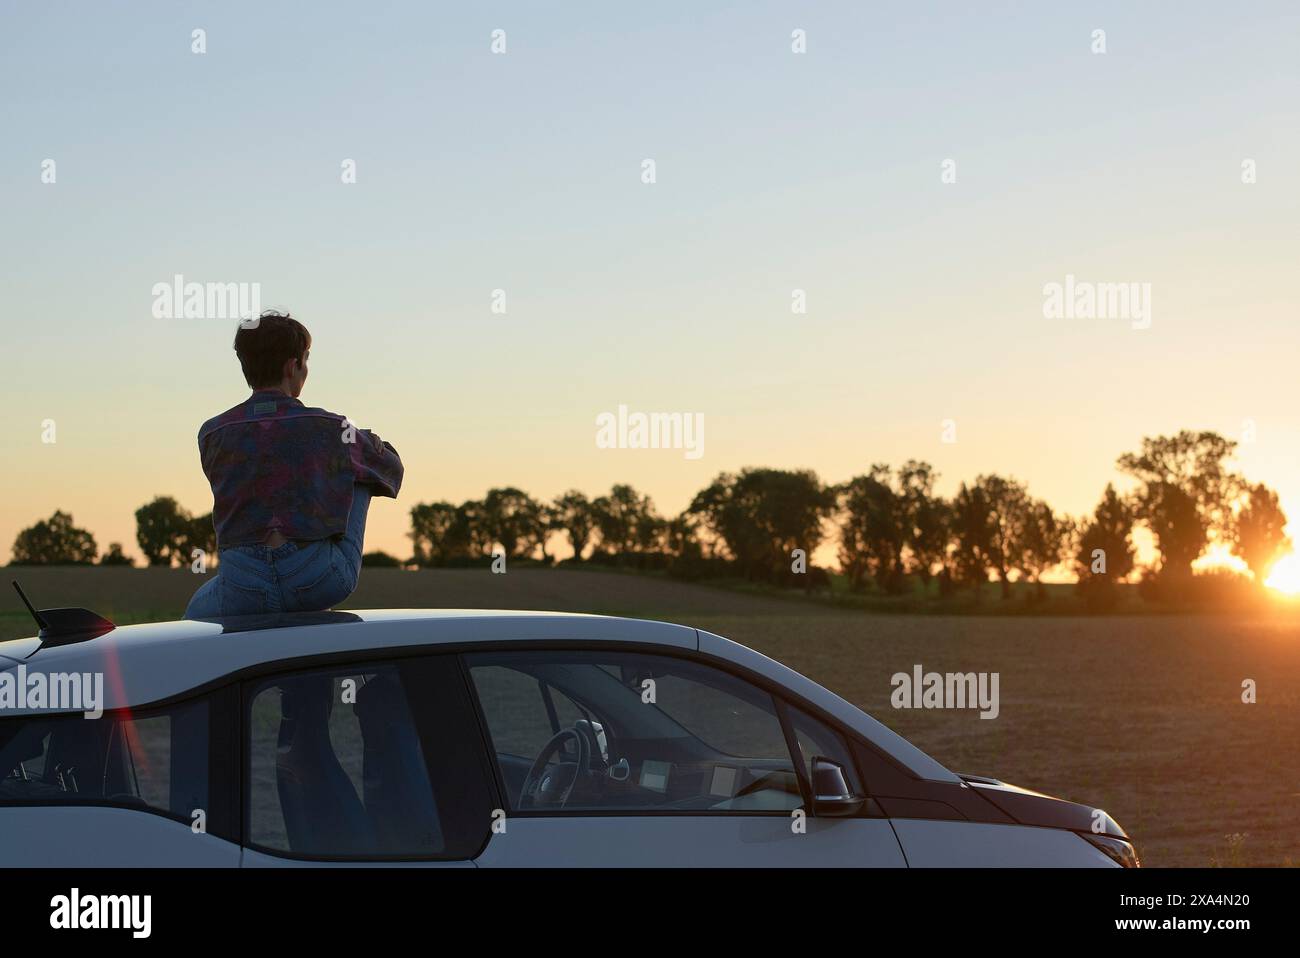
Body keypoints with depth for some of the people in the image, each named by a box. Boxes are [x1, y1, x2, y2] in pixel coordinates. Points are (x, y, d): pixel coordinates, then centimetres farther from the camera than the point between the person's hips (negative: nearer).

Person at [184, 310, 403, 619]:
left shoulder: (212, 435, 5)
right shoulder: (327, 428, 1)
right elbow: (390, 466, 19)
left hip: (244, 588, 2)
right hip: (321, 582, -2)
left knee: (197, 613, 37)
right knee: (358, 472, 18)